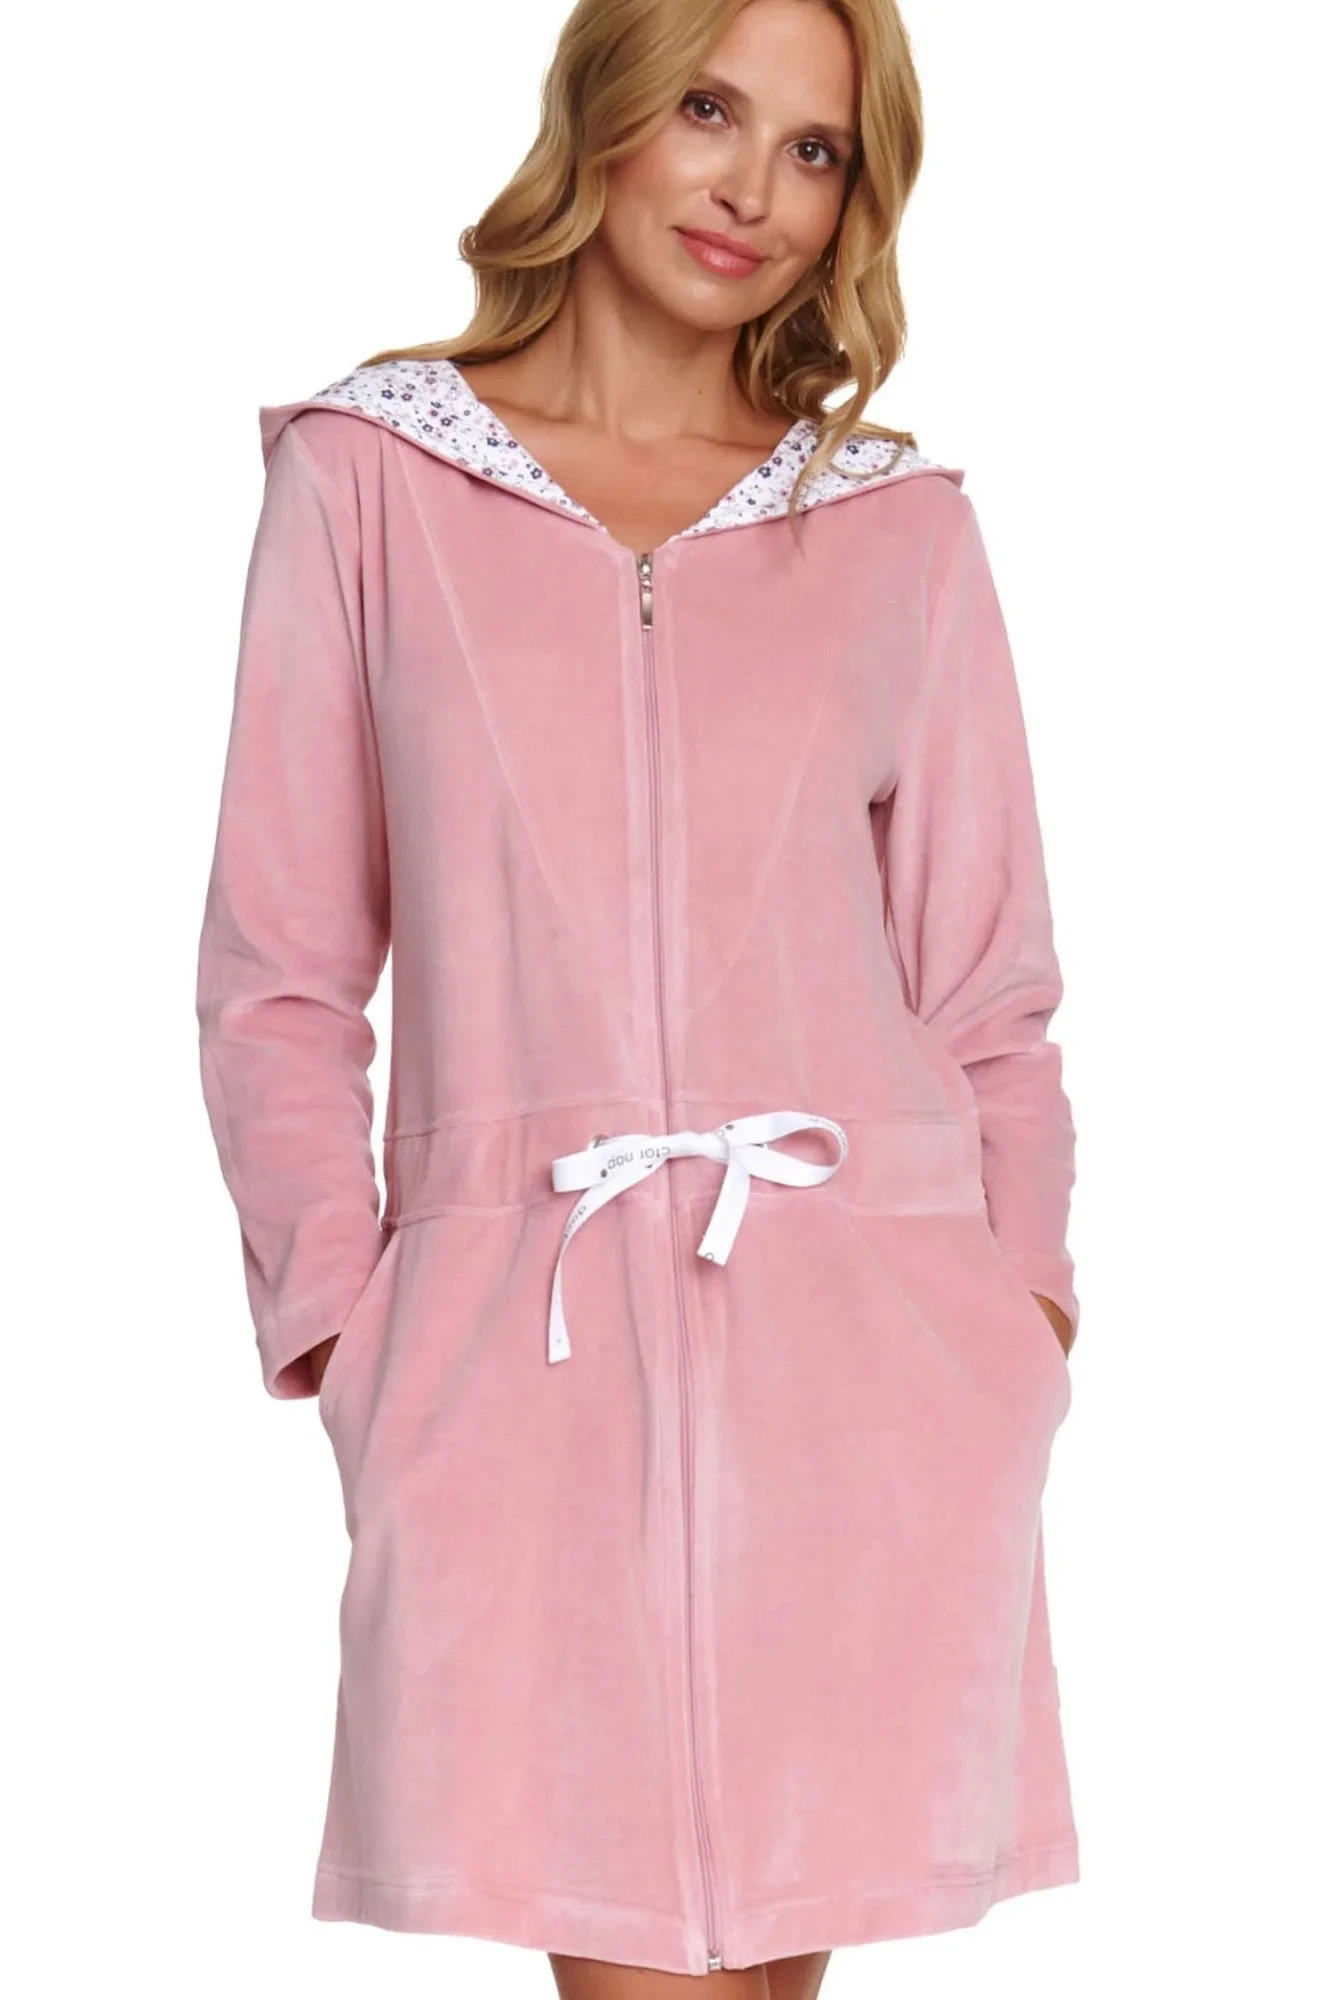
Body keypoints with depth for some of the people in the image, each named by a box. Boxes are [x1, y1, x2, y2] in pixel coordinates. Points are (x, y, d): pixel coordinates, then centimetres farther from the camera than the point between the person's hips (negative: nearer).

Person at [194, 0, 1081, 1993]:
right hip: (518, 1333, -1)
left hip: (858, 1328, 2)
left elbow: (986, 991, 13)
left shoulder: (901, 527, 13)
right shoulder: (369, 477, 9)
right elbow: (279, 969, 8)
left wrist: (1018, 1299, 1)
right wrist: (342, 1312, -2)